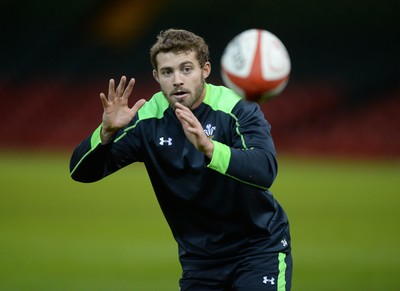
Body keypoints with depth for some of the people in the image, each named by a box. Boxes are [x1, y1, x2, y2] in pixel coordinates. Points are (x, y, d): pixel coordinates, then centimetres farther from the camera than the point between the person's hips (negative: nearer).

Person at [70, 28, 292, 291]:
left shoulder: (236, 109, -17)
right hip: (199, 256, 3)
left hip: (259, 246, -3)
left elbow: (266, 171, -33)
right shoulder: (148, 120, -7)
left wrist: (208, 147, -49)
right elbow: (81, 172, -9)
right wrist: (106, 132, -30)